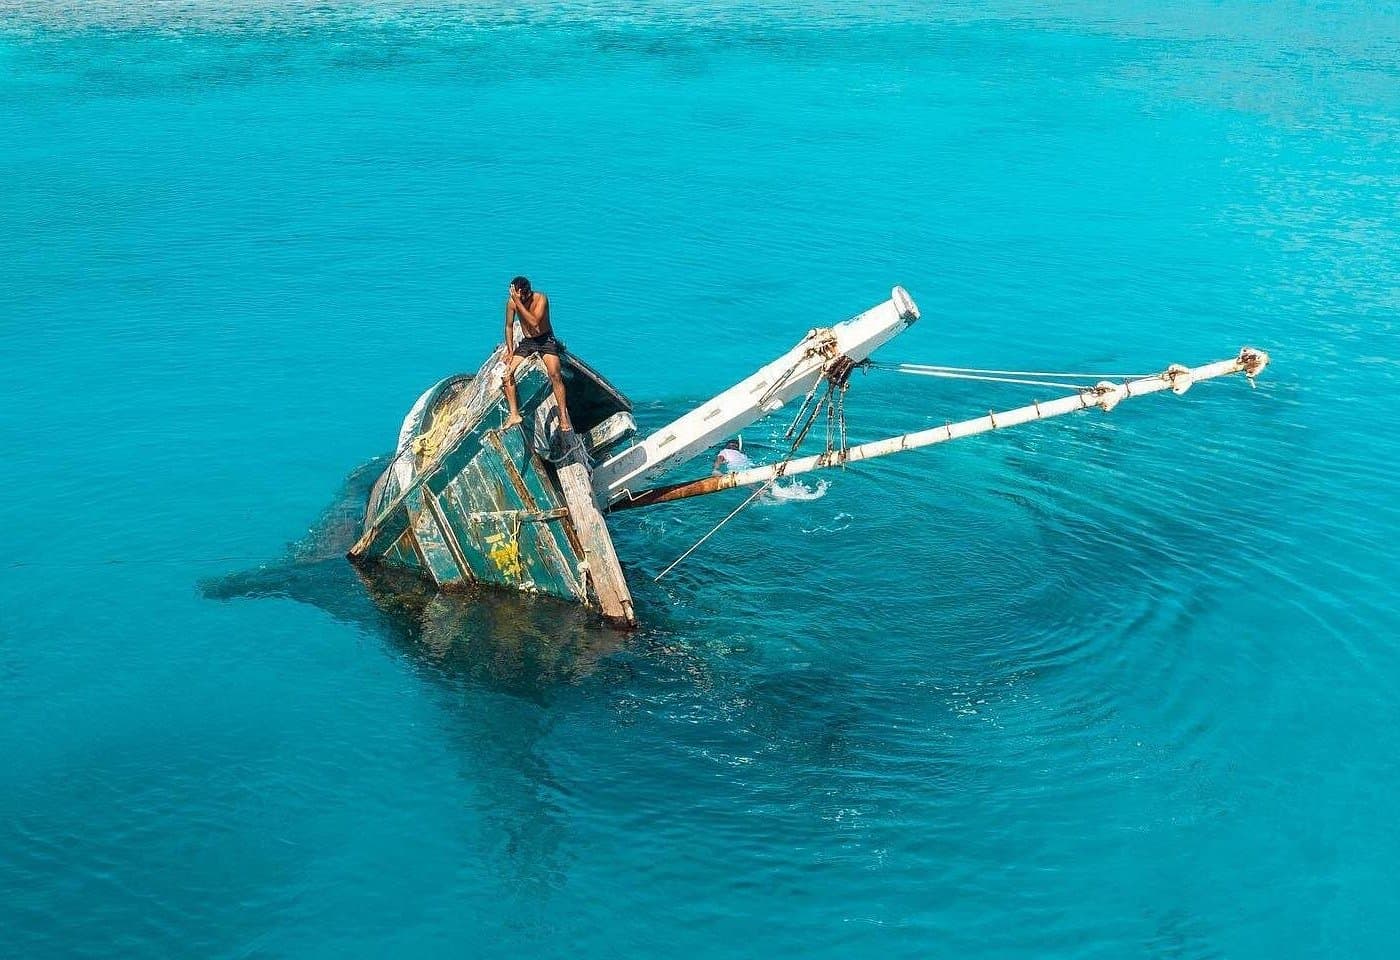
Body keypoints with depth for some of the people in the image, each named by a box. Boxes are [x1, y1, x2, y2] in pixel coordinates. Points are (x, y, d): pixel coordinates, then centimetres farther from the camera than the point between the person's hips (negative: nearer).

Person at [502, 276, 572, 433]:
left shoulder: (541, 298, -20)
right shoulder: (512, 302, -8)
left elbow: (534, 322, -33)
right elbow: (509, 326, 5)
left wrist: (518, 302, -35)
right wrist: (510, 350, -2)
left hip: (546, 339, -5)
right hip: (526, 342, 5)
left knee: (555, 375, -25)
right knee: (506, 372, -12)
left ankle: (564, 417, -23)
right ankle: (514, 414, -6)